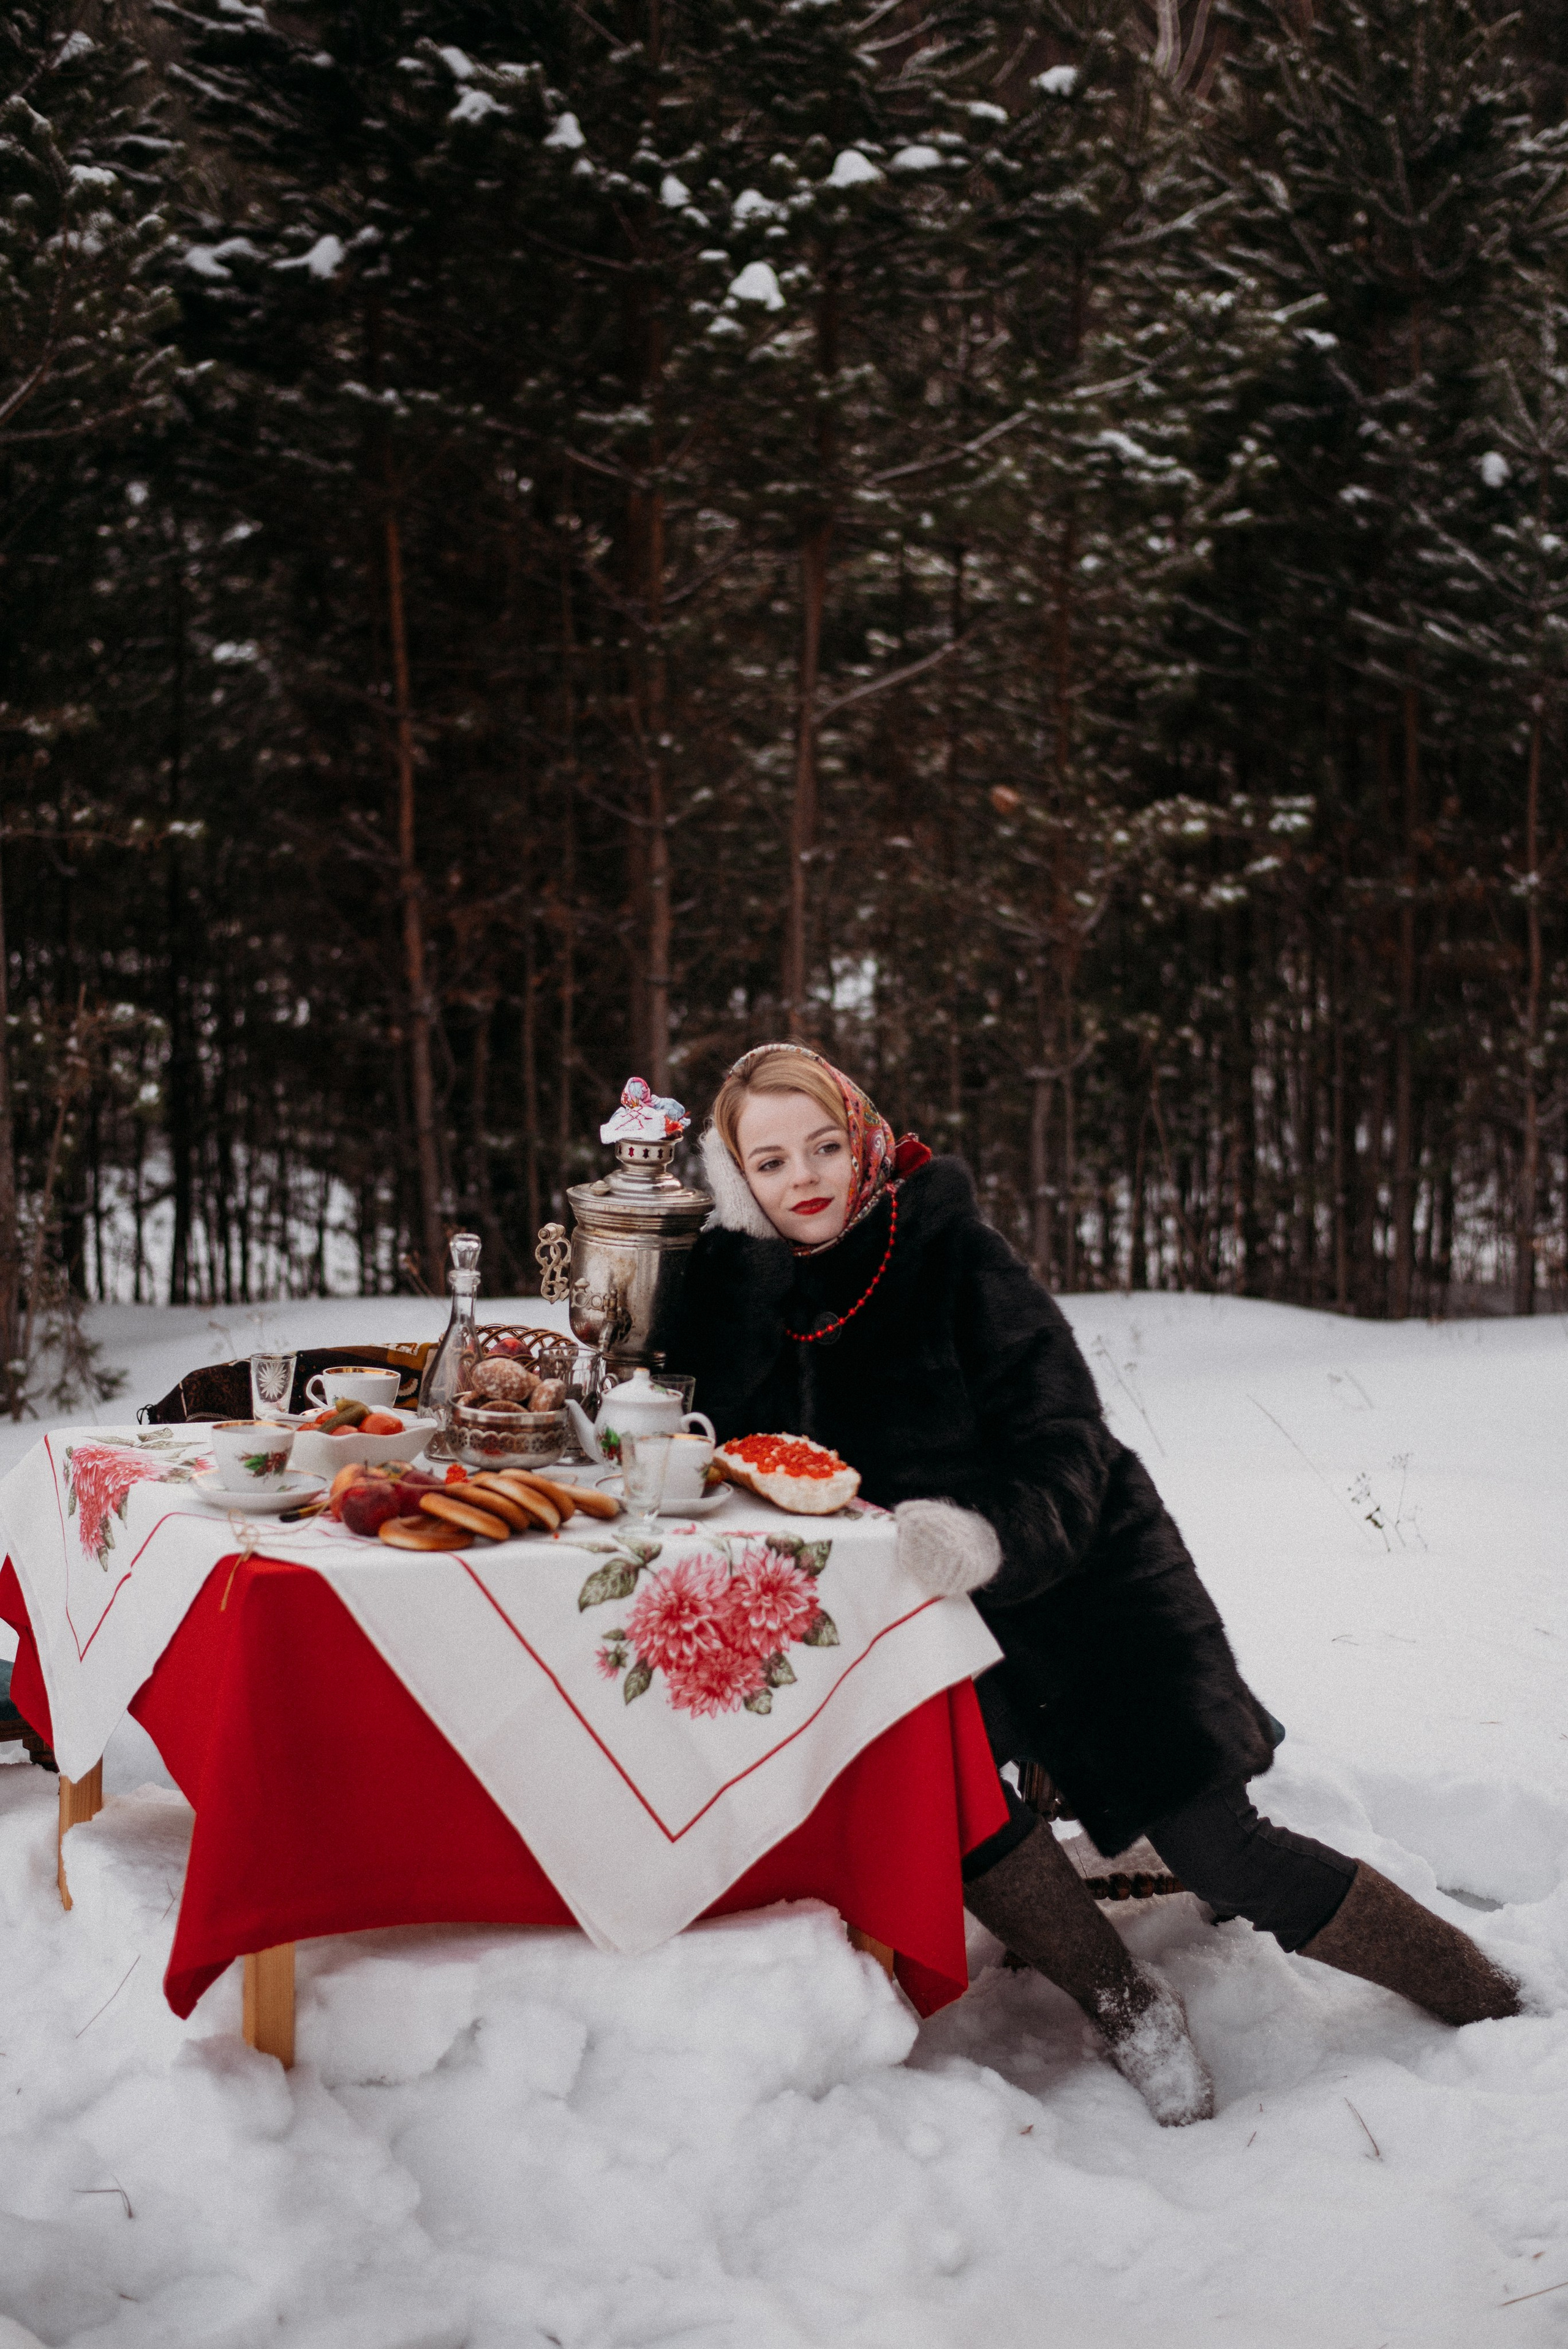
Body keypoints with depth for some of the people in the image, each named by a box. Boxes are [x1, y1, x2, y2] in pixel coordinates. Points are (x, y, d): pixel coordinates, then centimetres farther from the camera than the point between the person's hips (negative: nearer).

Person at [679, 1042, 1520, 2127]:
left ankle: (1500, 2008, 9)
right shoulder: (753, 1284, 0)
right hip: (948, 1611, 4)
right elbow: (739, 1432, -16)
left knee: (1218, 1849, -11)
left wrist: (996, 1533, -39)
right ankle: (1126, 2002, -7)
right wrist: (744, 1242, -20)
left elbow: (1063, 1437, -19)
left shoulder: (951, 1250, -13)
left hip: (1088, 1577, -3)